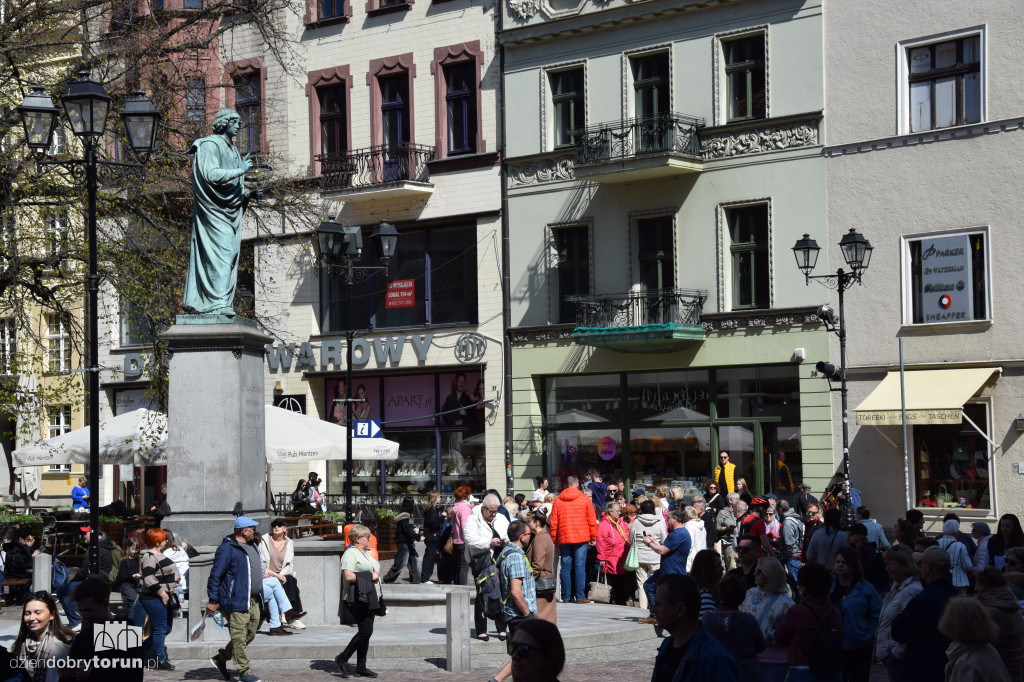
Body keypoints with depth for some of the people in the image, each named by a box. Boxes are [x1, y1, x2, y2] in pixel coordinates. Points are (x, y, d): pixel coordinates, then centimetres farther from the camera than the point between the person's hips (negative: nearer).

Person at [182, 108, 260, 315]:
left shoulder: (232, 150, 23)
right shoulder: (210, 145, -5)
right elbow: (210, 174, -20)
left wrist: (249, 193, 6)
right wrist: (240, 170, -16)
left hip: (230, 210, 9)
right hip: (214, 209, -9)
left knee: (229, 254, 3)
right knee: (221, 253, -17)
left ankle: (196, 301, 4)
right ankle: (217, 302, -20)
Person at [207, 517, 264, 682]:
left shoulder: (250, 546, 16)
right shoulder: (227, 548, -13)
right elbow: (216, 575, -14)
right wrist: (213, 600, -15)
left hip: (252, 602, 10)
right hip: (236, 601, -10)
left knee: (250, 635, 14)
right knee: (239, 637, -4)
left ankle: (220, 658, 27)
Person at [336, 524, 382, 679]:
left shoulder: (366, 553, 20)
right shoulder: (350, 554, -10)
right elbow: (348, 576, -22)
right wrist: (370, 576, -15)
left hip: (370, 599, 10)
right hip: (358, 600, -10)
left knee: (366, 633, 8)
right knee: (365, 631, -14)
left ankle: (361, 667, 11)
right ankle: (342, 659, -2)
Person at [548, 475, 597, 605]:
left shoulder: (558, 501, 5)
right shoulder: (584, 499, 1)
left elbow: (553, 522, 5)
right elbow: (592, 520, 3)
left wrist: (553, 539, 12)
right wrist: (593, 538, 10)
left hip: (563, 540, 2)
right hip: (581, 539, -2)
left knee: (566, 568, 6)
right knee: (580, 567, -2)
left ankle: (566, 596, 6)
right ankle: (580, 596, -5)